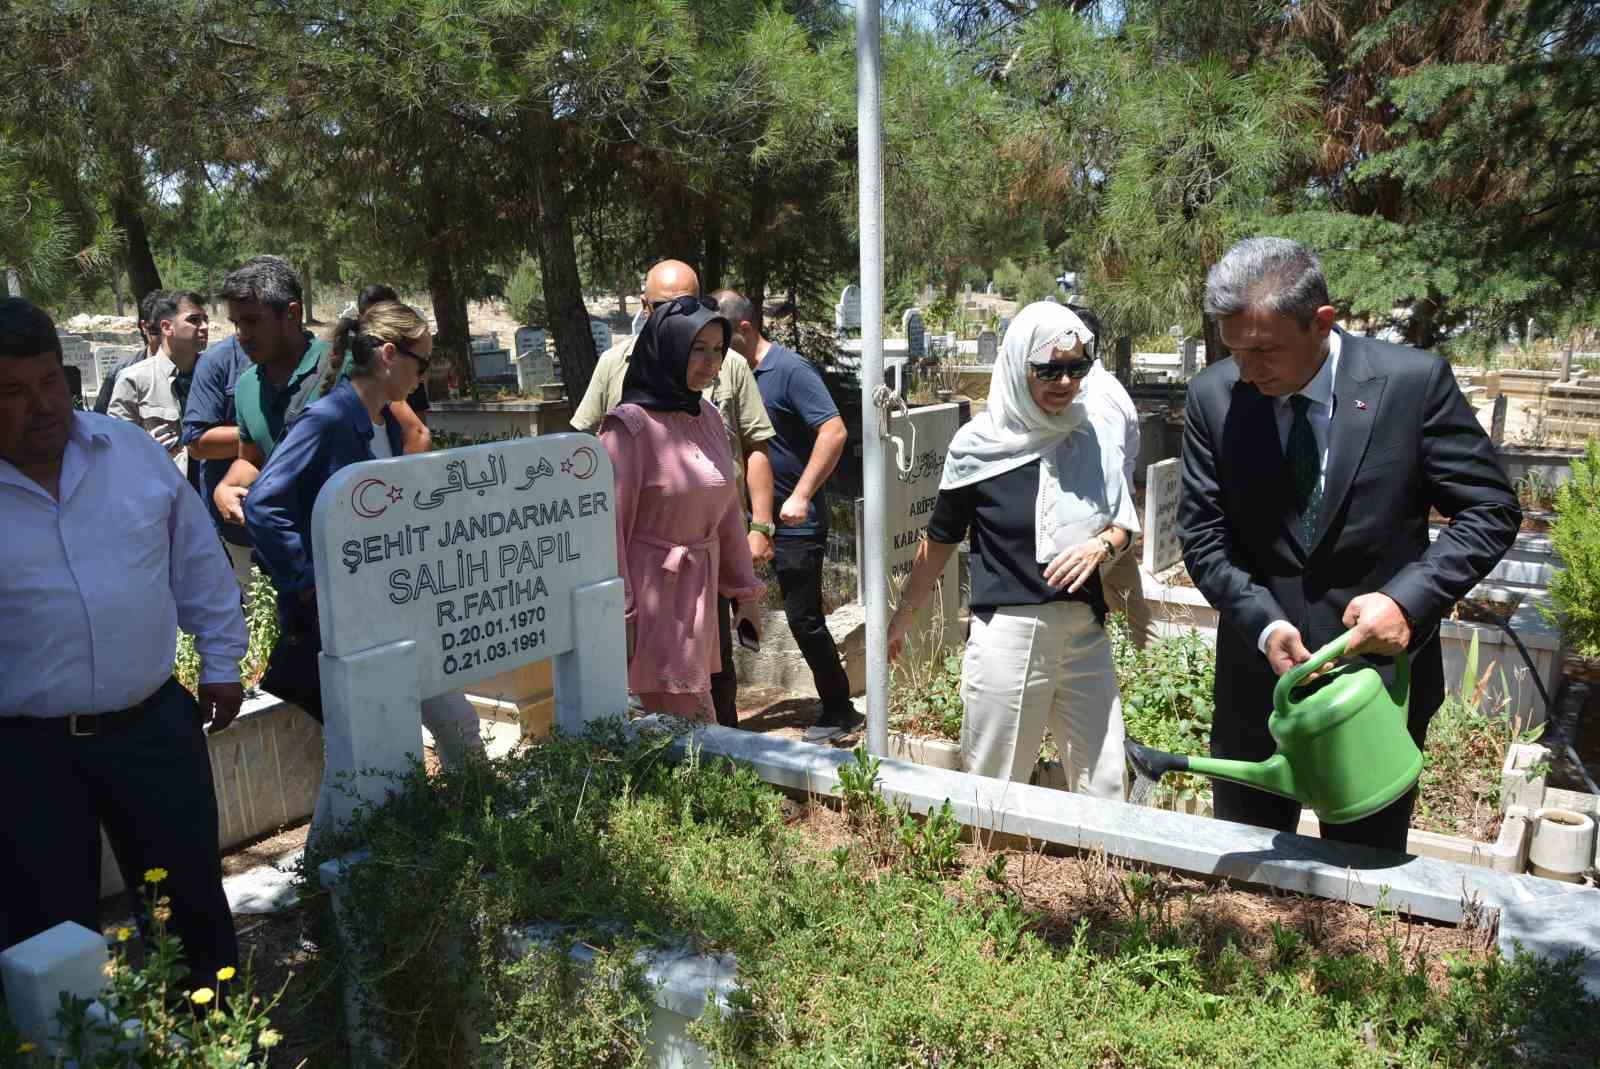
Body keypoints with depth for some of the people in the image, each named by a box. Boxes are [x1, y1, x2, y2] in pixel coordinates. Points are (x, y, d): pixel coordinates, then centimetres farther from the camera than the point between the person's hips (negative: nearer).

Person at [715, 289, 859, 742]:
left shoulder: (790, 370, -13)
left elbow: (834, 431, -22)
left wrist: (801, 496, -24)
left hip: (794, 522, -8)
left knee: (804, 619, 0)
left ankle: (839, 712, 16)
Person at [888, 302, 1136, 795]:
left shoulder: (1095, 439, 1)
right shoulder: (978, 444, -7)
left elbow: (1125, 527, 11)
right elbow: (941, 539, 5)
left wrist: (1100, 546, -11)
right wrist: (906, 611, 13)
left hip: (1085, 633, 3)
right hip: (1006, 633, -3)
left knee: (1104, 784, 10)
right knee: (994, 786, 9)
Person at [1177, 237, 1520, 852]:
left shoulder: (1414, 381, -13)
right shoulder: (1213, 396, -8)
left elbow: (1491, 510, -6)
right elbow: (1202, 536, -5)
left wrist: (1409, 598, -21)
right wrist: (1265, 625, -19)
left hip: (1380, 667, -1)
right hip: (1257, 675, 2)